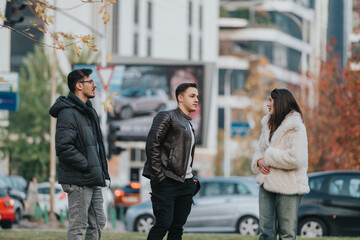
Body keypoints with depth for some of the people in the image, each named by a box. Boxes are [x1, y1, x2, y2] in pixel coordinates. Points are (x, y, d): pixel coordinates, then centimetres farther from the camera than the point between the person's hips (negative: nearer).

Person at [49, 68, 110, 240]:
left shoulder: (88, 112, 17)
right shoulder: (68, 113, -15)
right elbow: (63, 147, -24)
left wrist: (102, 171, 12)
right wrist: (87, 165, -19)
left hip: (92, 180, 10)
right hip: (78, 181, -10)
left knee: (98, 223, 12)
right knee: (77, 226, -5)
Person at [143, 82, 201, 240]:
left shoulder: (189, 125, 23)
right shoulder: (167, 117, -3)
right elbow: (152, 145, -12)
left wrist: (192, 178, 12)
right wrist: (159, 176, -17)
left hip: (185, 183, 8)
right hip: (166, 182, -8)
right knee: (163, 224, -13)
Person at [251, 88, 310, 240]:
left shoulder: (295, 128, -11)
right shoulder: (268, 125, 14)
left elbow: (295, 159, -22)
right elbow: (260, 149, 19)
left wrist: (269, 157, -13)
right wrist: (259, 161, -4)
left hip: (288, 186, -8)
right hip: (267, 183, 8)